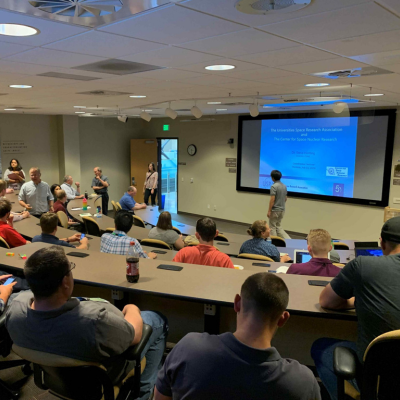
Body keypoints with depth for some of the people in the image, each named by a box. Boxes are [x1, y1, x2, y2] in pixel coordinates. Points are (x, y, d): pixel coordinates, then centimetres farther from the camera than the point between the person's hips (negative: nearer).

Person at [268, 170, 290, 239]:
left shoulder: (274, 186, -17)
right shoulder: (284, 186, 8)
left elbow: (272, 200, -20)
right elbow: (285, 199, 15)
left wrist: (269, 211, -16)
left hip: (275, 210, -8)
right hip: (282, 210, 8)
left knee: (272, 227, 6)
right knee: (278, 227, 16)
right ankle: (288, 239, 2)